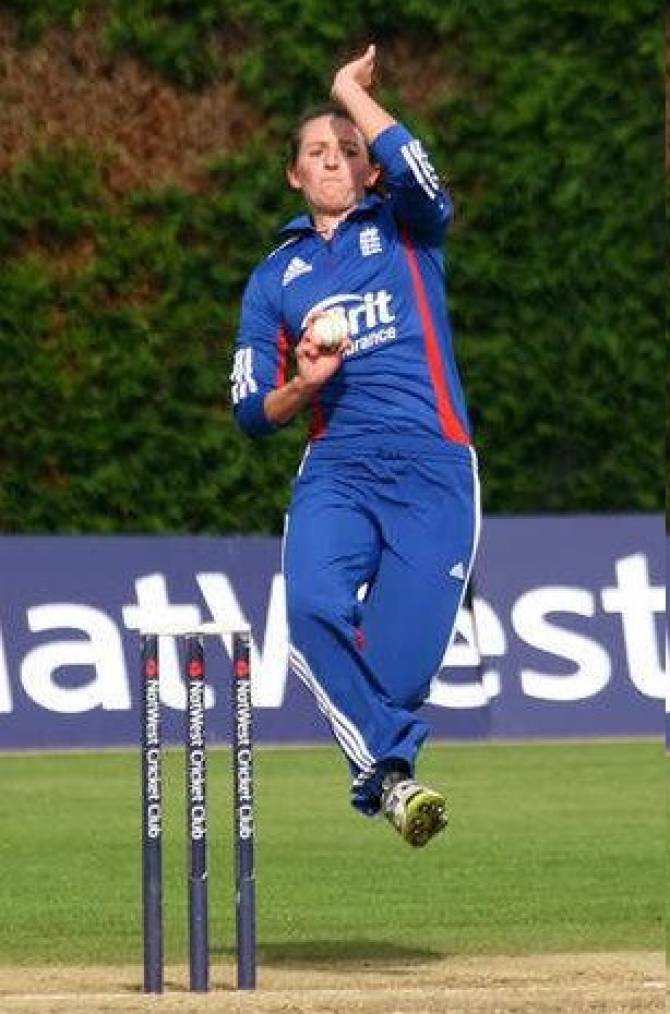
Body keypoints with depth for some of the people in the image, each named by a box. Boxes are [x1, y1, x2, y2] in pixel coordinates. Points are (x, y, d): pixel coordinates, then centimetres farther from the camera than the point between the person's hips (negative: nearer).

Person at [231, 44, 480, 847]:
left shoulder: (405, 230, 14)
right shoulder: (275, 277, 21)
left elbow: (419, 179, -12)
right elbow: (252, 412, 18)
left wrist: (355, 95, 1)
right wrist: (301, 385, -5)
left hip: (432, 466, -2)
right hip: (335, 470, 2)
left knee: (405, 644, -15)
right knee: (314, 606, -27)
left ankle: (380, 772, 8)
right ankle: (391, 774, -22)